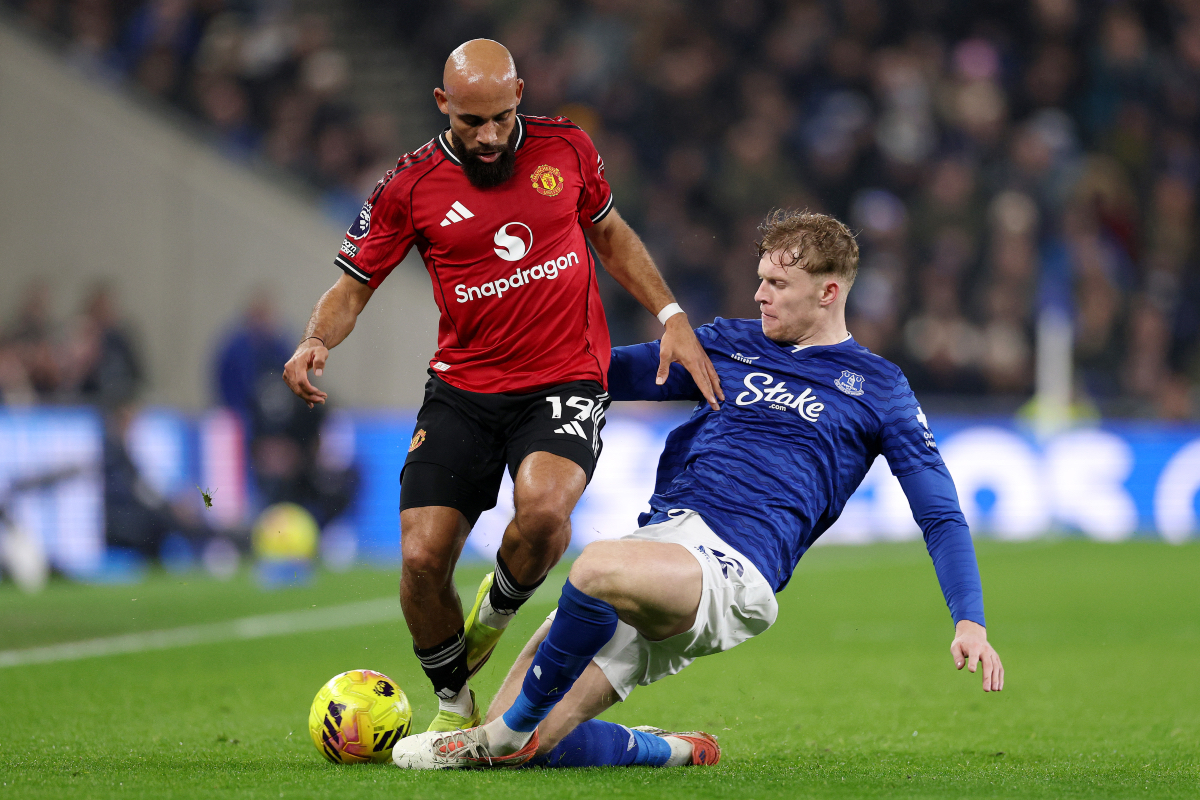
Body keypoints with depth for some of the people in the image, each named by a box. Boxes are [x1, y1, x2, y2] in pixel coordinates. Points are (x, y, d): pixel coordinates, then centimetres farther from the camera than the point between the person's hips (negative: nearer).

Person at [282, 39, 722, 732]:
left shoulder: (567, 148, 2)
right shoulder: (411, 186, -2)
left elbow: (611, 234, 19)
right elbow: (354, 285, 7)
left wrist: (672, 317, 8)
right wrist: (317, 340, -14)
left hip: (566, 383, -1)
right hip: (462, 390, 1)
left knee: (543, 504, -32)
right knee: (422, 557, -12)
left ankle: (499, 609, 3)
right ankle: (455, 703, 16)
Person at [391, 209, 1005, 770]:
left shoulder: (878, 389, 10)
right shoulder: (732, 344, 22)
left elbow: (941, 515, 8)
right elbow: (619, 373, 28)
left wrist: (970, 621, -5)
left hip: (735, 566, -6)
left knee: (599, 568, -39)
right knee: (536, 743, -10)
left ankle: (512, 729, -19)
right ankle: (678, 753, 15)